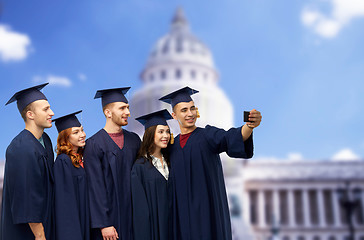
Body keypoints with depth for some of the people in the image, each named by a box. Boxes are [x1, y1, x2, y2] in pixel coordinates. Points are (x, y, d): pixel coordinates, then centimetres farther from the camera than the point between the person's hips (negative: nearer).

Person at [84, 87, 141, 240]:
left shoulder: (134, 140, 7)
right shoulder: (93, 145, -9)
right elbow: (95, 187, -12)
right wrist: (103, 224, -15)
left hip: (133, 214, 5)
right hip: (109, 215, -4)